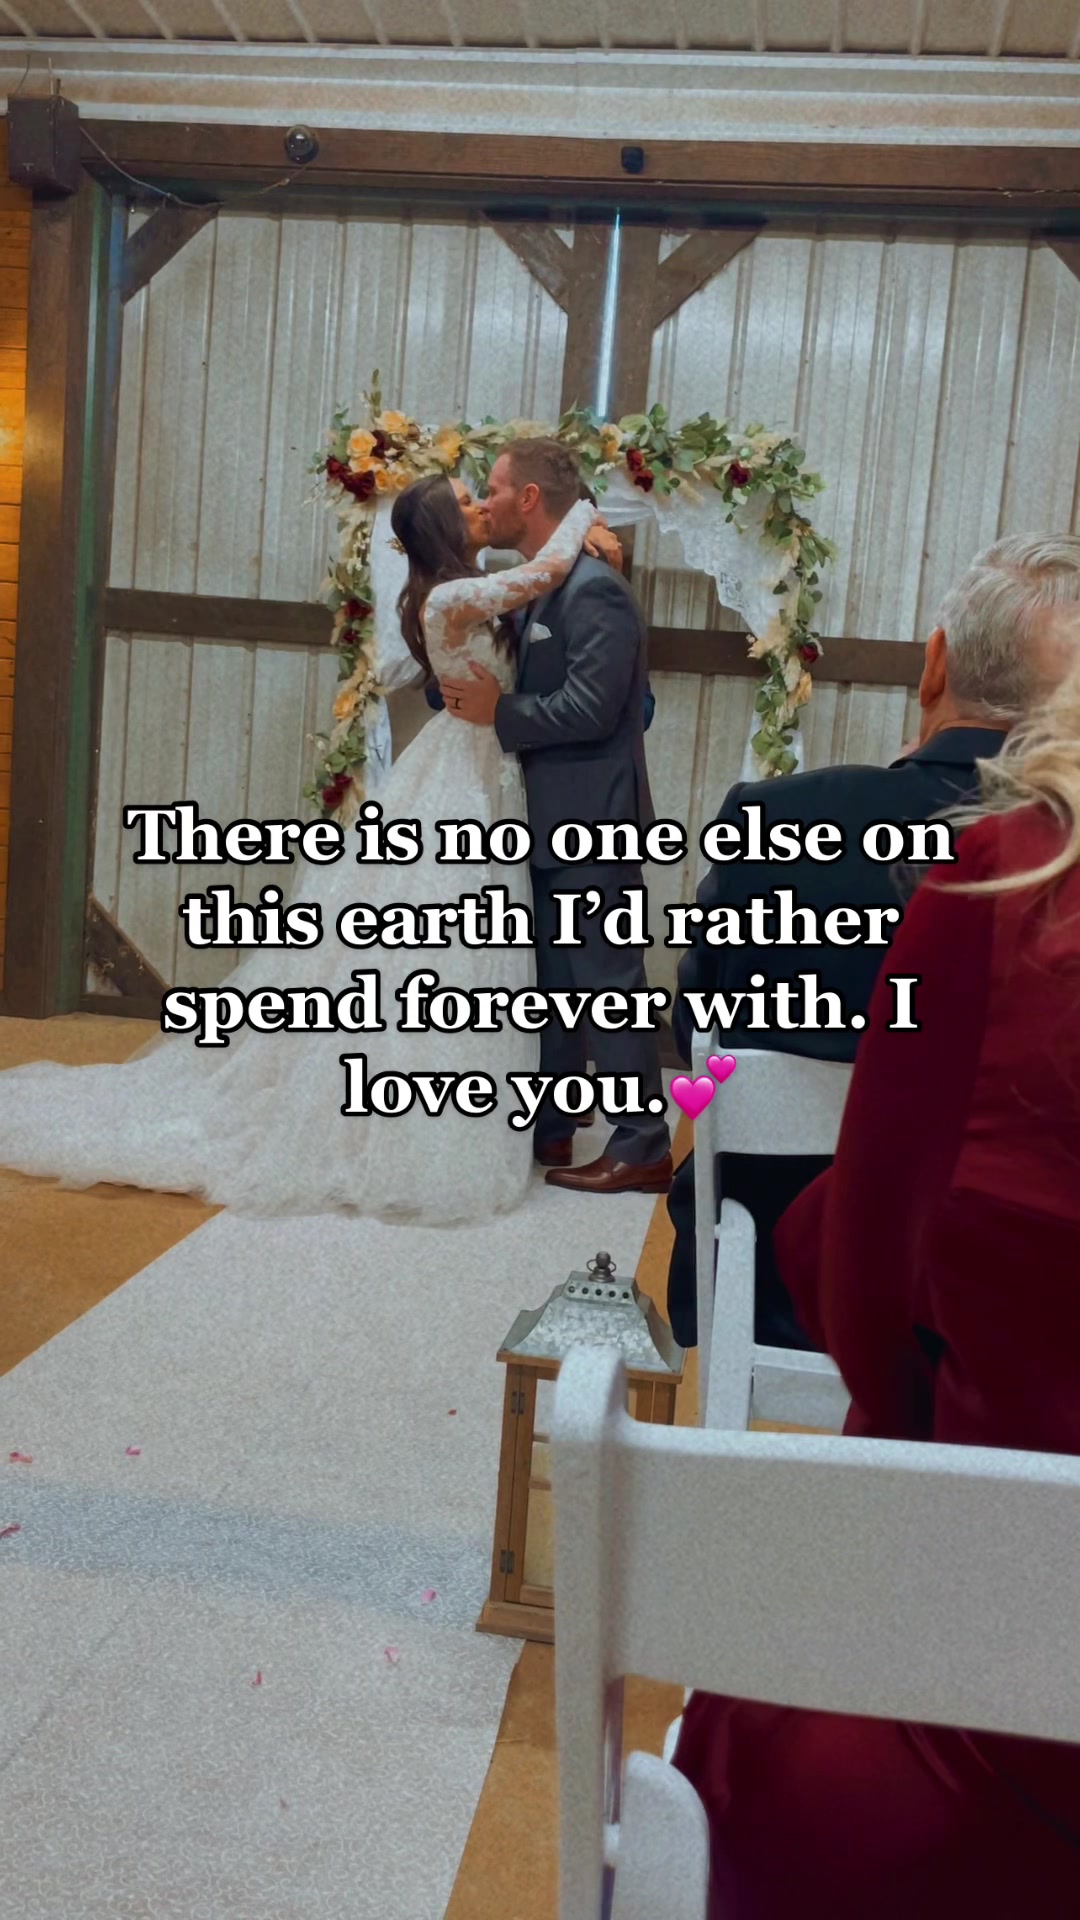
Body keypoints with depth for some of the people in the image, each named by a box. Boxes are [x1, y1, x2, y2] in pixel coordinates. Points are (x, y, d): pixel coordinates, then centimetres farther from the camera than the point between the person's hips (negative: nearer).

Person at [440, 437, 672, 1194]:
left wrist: (499, 713, -16)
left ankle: (643, 1149, 7)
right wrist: (487, 698, 2)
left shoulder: (594, 590, -16)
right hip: (554, 821, 10)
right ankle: (546, 1129, 28)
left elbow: (590, 708, -23)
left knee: (610, 984, -3)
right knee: (551, 983, 16)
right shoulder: (546, 589, 14)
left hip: (591, 823, -10)